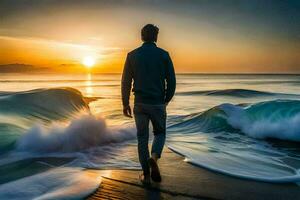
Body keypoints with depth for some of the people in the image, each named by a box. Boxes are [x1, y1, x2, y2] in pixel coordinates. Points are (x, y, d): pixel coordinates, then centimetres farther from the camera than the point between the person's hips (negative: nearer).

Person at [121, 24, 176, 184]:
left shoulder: (132, 55, 1)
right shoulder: (164, 55, -2)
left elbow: (125, 82, -1)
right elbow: (171, 81, -3)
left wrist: (125, 104, 7)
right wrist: (167, 100, 13)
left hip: (140, 104, 1)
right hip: (158, 104, -1)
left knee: (142, 138, 12)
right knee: (160, 133, 19)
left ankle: (146, 175, 14)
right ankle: (154, 158, -9)